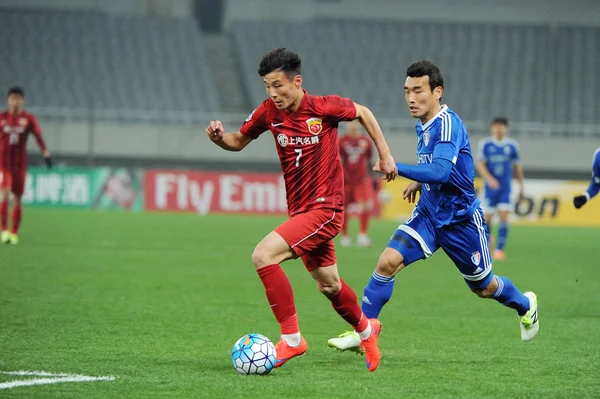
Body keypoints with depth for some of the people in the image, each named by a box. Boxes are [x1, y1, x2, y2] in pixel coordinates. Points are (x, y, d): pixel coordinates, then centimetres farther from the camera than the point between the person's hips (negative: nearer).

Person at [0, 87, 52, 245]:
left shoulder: (28, 119, 1)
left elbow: (38, 136, -7)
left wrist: (46, 153, -21)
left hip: (20, 164, 1)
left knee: (17, 199, 4)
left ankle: (14, 233, 14)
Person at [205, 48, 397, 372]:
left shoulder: (324, 108, -15)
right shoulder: (269, 111, -4)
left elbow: (363, 113, 4)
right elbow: (239, 141, 10)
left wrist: (384, 155, 8)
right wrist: (220, 138, -13)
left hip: (325, 209, -6)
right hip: (300, 211, 6)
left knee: (263, 255, -23)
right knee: (329, 286, 20)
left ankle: (291, 339, -16)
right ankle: (366, 329, 49)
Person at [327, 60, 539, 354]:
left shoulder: (447, 123, -24)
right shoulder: (423, 125, 2)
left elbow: (441, 171, -37)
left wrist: (399, 169, -43)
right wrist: (420, 182, 7)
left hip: (461, 219, -6)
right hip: (428, 214, 6)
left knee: (484, 288, 13)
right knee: (388, 262, -16)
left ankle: (525, 305, 44)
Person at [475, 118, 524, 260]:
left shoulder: (512, 145, 2)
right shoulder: (485, 144, -2)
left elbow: (517, 166, 12)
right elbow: (480, 164, -8)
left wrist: (521, 185, 14)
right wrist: (489, 178, -23)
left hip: (505, 188, 0)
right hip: (490, 187, 0)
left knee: (504, 217, -12)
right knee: (487, 218, 5)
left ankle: (499, 249, -9)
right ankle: (487, 240, 34)